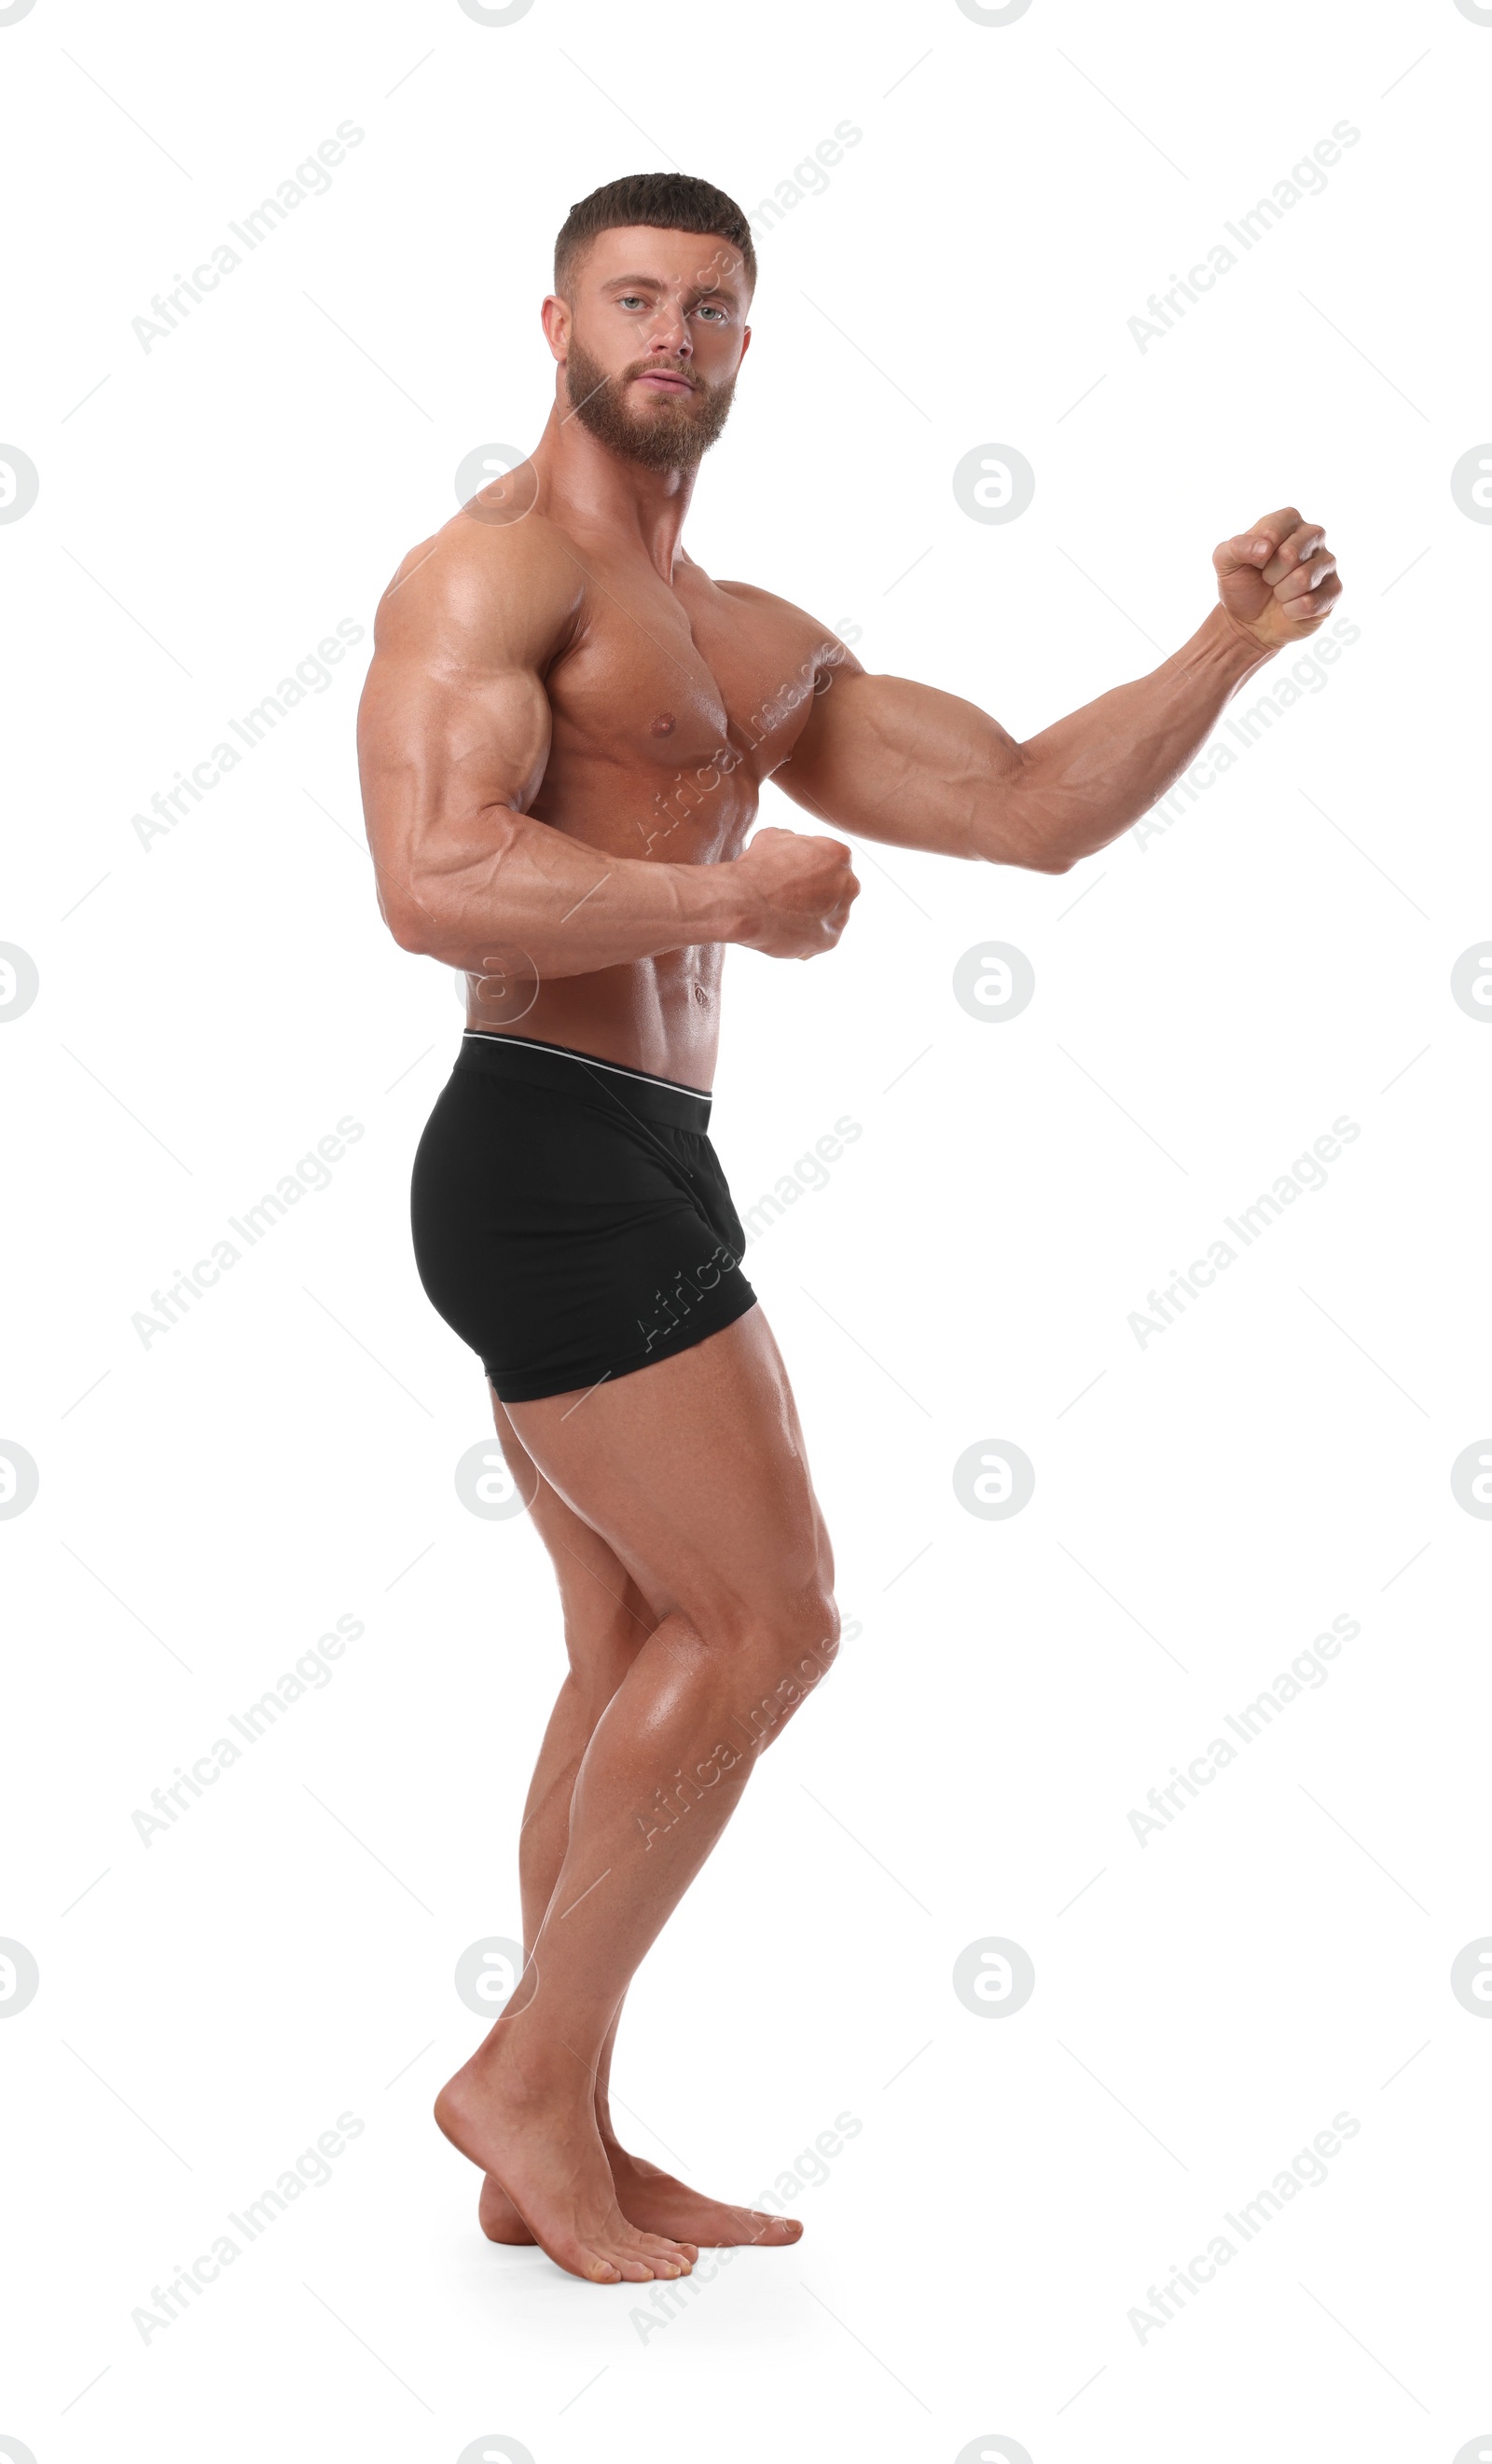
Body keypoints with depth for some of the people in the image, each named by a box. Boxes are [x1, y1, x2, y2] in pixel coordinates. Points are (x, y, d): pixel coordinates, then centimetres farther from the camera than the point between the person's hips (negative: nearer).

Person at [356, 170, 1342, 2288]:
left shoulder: (757, 646, 21)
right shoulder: (494, 568, -7)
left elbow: (1027, 808, 17)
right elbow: (435, 882, -22)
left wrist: (1232, 646, 7)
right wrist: (733, 898, -16)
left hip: (639, 1178, 9)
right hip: (556, 1158, -9)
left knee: (646, 1657, 11)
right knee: (767, 1618, -8)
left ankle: (562, 2149, 19)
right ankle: (530, 2076, 5)